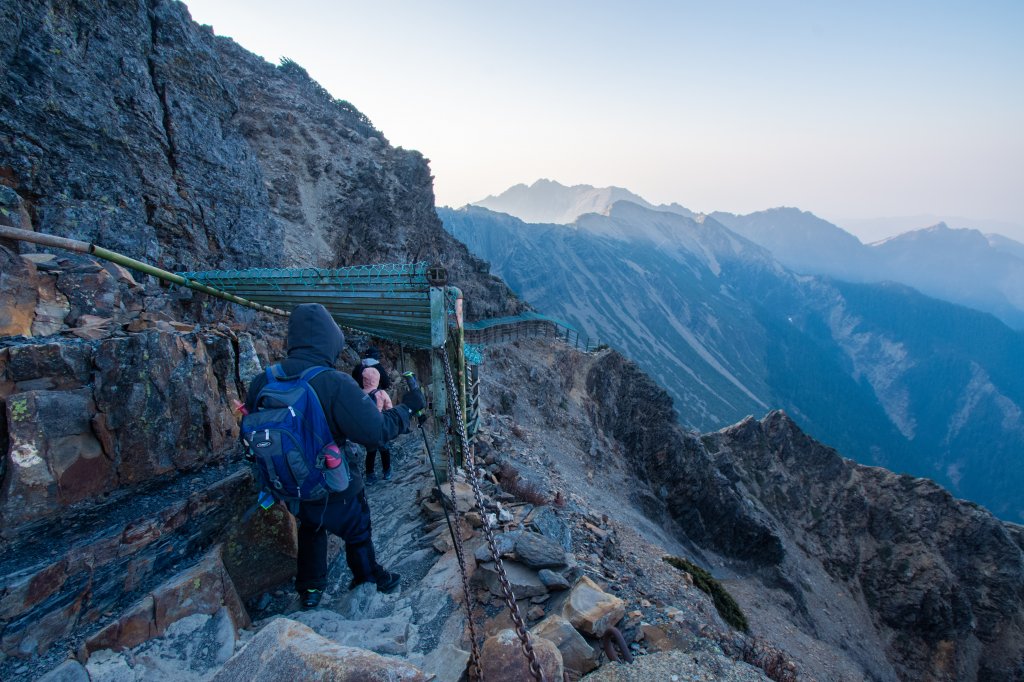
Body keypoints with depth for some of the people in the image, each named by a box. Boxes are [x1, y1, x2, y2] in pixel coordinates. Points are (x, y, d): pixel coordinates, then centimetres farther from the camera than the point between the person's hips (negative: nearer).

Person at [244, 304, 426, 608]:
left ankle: (309, 589, 48)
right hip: (333, 492, -5)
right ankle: (369, 582, 46)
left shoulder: (262, 381, -12)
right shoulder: (335, 384, -30)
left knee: (310, 528, 33)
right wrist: (407, 408, -12)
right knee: (358, 534, 23)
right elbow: (376, 432, -28)